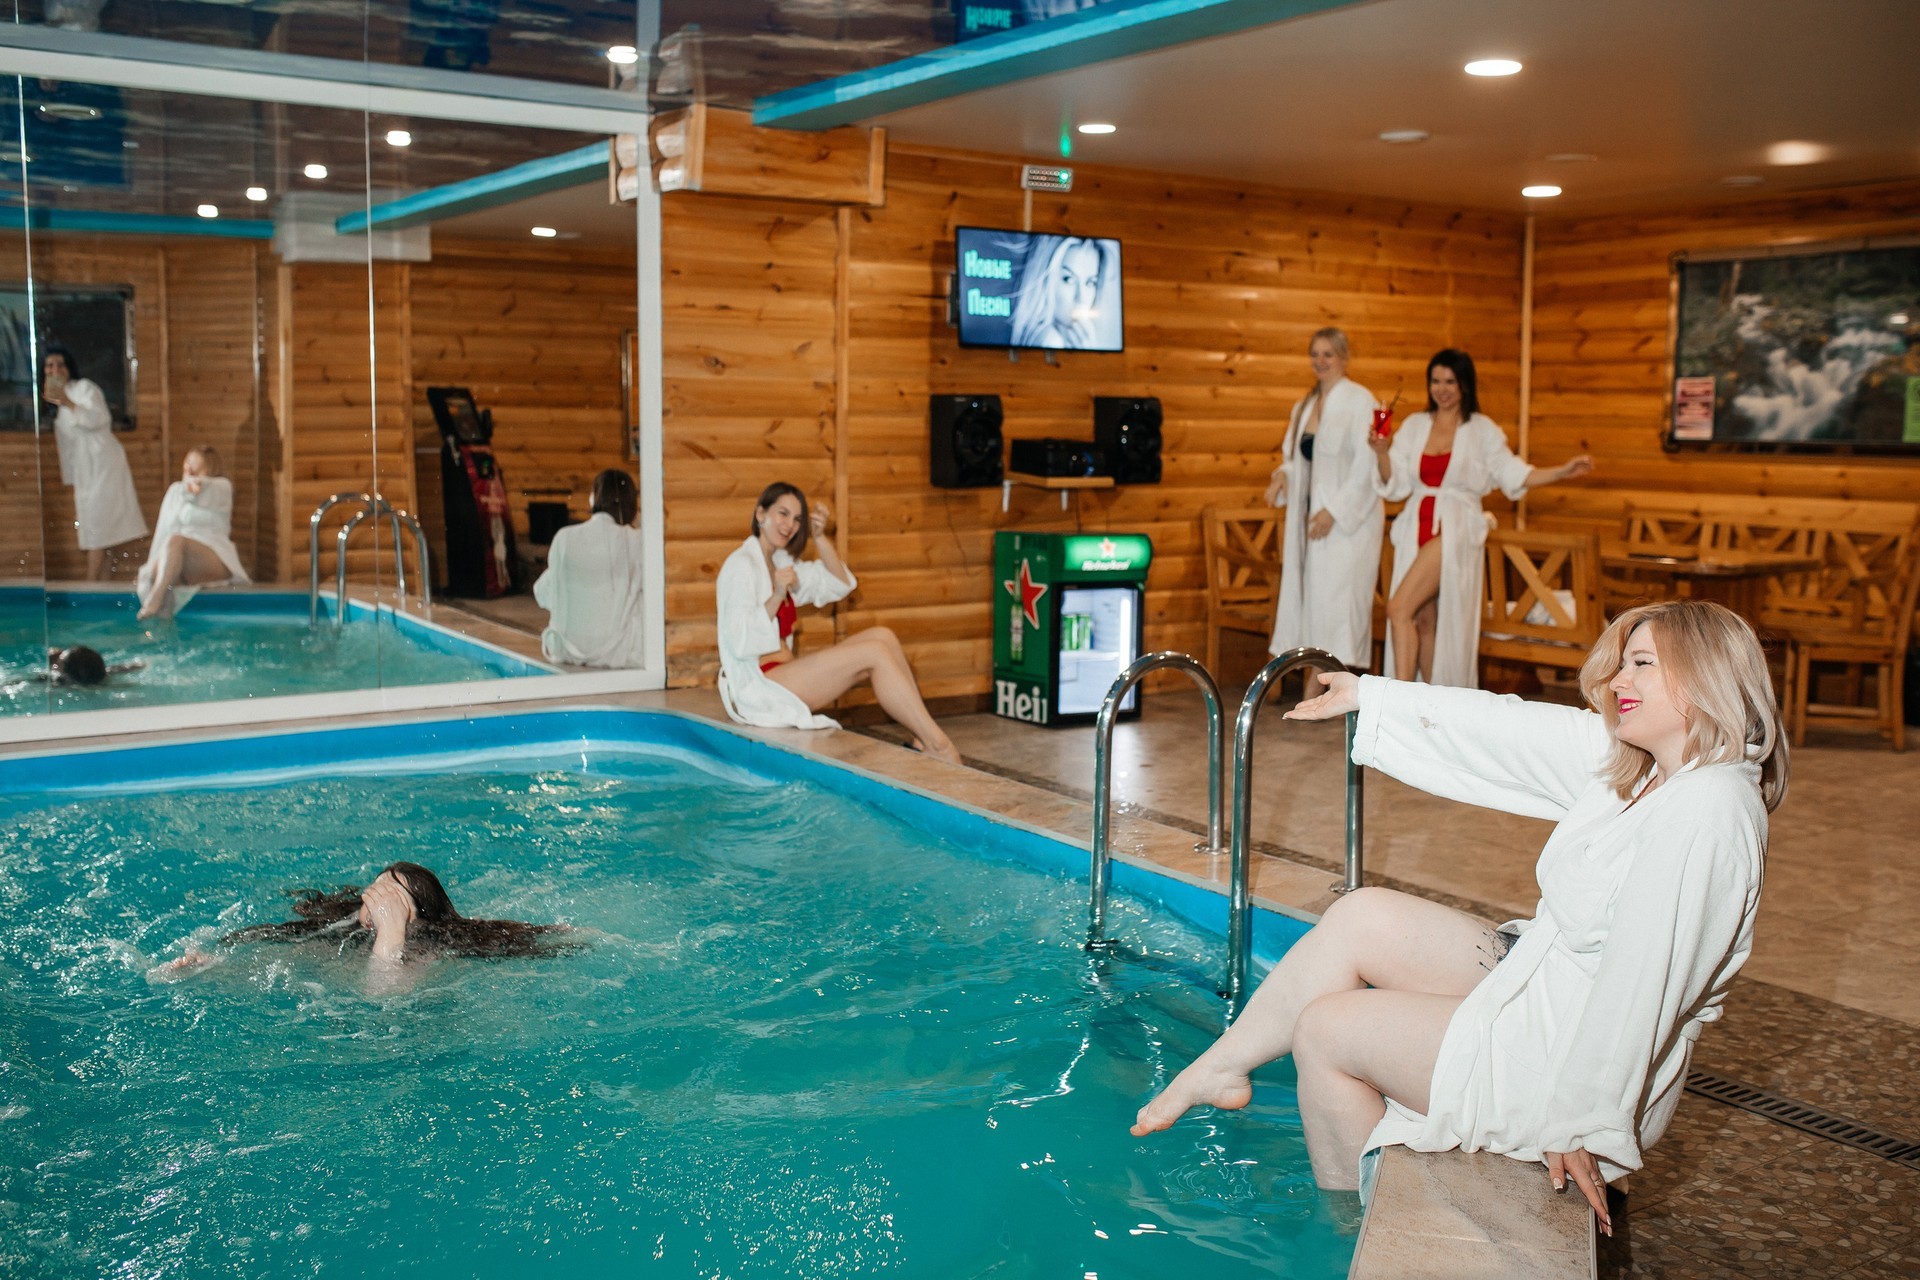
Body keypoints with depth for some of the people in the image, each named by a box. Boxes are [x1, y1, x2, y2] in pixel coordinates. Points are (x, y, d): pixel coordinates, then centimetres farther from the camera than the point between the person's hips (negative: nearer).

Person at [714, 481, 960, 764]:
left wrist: (820, 537, 1)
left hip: (782, 674, 10)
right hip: (758, 689, -10)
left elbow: (839, 584, 14)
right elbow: (741, 643, -20)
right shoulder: (741, 565, -11)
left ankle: (923, 740, -12)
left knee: (882, 637, -5)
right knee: (875, 652, -18)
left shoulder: (779, 561, 16)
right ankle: (938, 746, -18)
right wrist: (777, 596, -27)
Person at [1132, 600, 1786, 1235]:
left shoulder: (1708, 808, -25)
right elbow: (1506, 729, 10)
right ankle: (1218, 1069, 16)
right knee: (1360, 918, 5)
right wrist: (1367, 695, 19)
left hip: (1576, 1059, -9)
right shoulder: (1628, 761, 3)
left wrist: (1576, 1121, -26)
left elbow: (1644, 982, -28)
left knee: (1324, 1028, 0)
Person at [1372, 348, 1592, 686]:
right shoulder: (1414, 426, 12)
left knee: (1399, 609, -18)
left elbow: (1512, 474, 4)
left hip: (1455, 533, -5)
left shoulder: (1482, 430, 3)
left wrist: (1563, 471, -7)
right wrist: (1381, 452, -8)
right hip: (1417, 530, 5)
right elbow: (1395, 484, 9)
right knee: (1424, 620, 5)